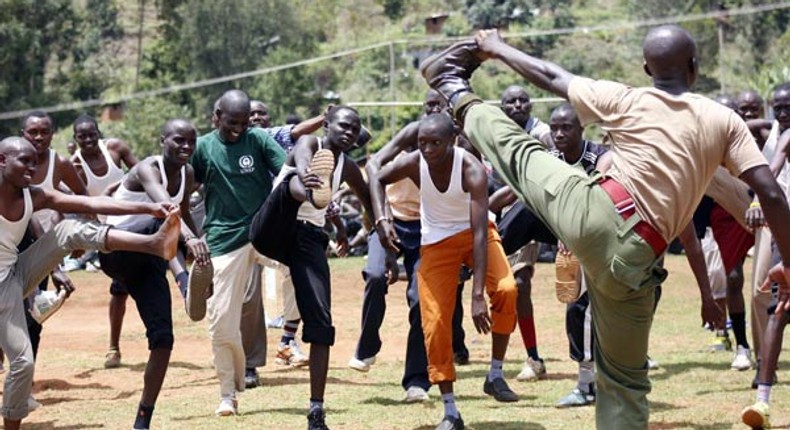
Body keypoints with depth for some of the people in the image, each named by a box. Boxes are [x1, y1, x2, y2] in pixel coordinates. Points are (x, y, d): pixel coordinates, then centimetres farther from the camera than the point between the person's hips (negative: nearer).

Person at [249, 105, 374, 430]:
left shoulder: (348, 168, 14)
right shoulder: (309, 144, -4)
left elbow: (371, 204, 29)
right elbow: (302, 162, -30)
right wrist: (304, 178, -55)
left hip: (310, 238, 4)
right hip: (272, 231, -4)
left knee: (320, 324, -8)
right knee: (291, 185, -36)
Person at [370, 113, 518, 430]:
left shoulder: (471, 170, -32)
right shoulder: (414, 163, -22)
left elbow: (480, 234, -36)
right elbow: (378, 180, 1)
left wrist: (477, 295, -43)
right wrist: (382, 220, -18)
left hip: (475, 232, -2)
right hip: (436, 240, 2)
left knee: (506, 289, -28)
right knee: (435, 323, -6)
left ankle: (496, 375, -12)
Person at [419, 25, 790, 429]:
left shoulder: (626, 101, 7)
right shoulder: (724, 120, 9)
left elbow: (550, 77, 17)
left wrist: (497, 49, 34)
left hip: (594, 213, -1)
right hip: (633, 261, 1)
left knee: (517, 150, 24)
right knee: (625, 379, 15)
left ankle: (460, 98, 48)